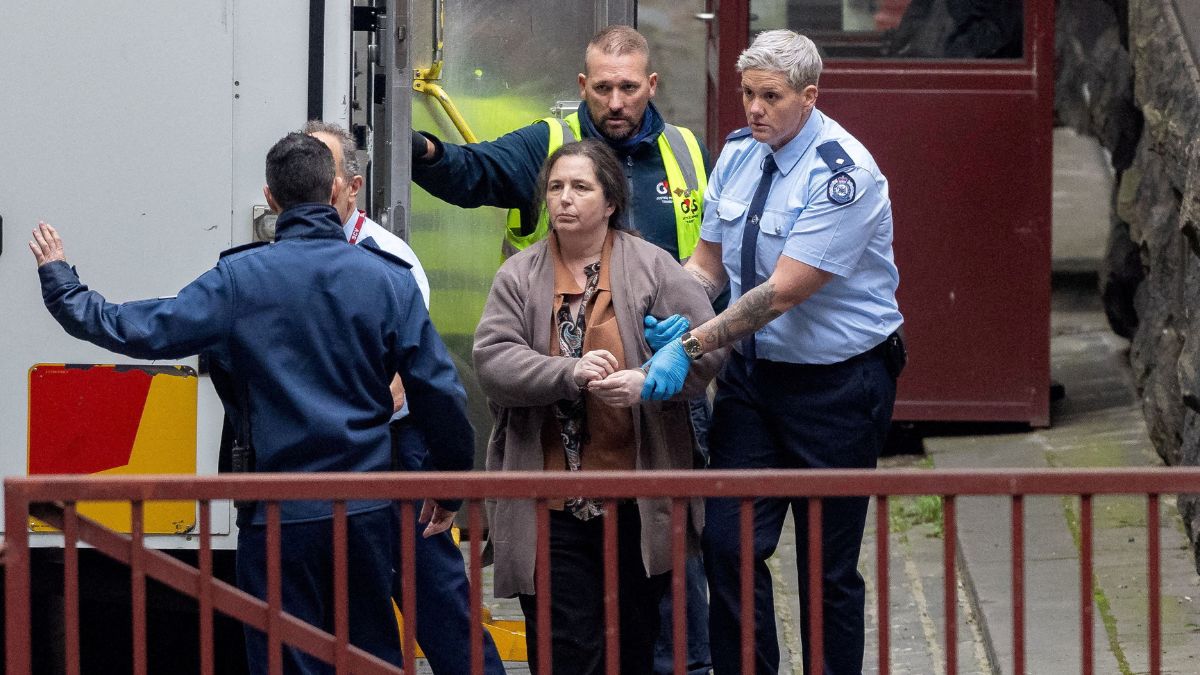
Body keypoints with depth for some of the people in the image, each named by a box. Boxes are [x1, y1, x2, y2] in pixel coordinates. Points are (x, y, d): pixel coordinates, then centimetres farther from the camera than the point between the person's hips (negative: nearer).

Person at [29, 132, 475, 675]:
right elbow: (440, 393, 0)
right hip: (367, 508, 3)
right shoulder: (391, 280, -2)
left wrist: (60, 282, 5)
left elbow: (143, 331, -10)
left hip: (278, 515, -3)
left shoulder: (240, 280, -9)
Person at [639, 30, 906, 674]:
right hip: (753, 372, 6)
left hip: (836, 382, -6)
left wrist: (689, 348, -28)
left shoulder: (843, 174, -21)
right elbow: (708, 263, 8)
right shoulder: (738, 152, 2)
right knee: (726, 543, 0)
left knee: (828, 565, 2)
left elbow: (782, 293, -25)